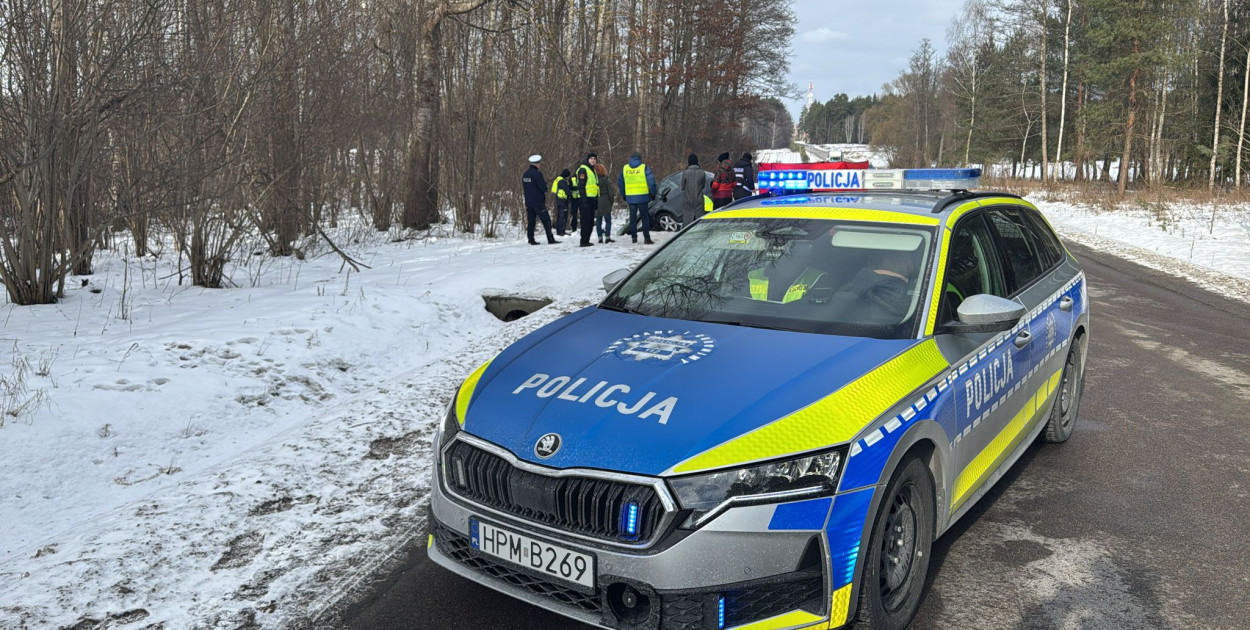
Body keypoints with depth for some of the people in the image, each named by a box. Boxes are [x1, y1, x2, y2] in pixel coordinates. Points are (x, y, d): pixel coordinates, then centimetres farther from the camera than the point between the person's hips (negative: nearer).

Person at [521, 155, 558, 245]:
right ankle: (550, 239, -6)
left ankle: (531, 240, 9)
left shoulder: (525, 174, 9)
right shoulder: (537, 173, -16)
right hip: (538, 201, -8)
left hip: (528, 201, 8)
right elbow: (543, 187, -19)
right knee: (546, 220, -4)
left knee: (530, 221, 10)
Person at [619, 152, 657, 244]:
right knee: (645, 218, 3)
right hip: (642, 197, -3)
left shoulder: (624, 168, 7)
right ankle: (646, 238, -2)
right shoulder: (644, 168, -4)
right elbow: (651, 182, -8)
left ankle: (633, 237, 12)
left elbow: (620, 183, 12)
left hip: (630, 197, 3)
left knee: (633, 218, 12)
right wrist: (653, 194, 3)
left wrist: (624, 195, 20)